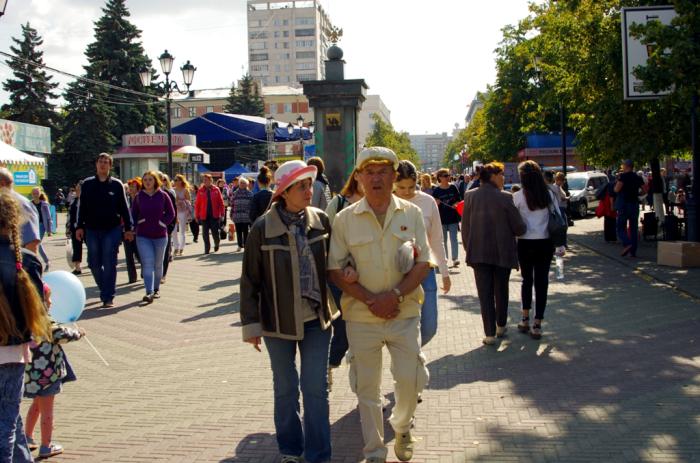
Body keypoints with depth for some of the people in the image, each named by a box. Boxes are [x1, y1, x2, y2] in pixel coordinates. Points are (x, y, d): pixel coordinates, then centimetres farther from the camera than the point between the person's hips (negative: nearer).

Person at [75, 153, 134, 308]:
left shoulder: (116, 185, 2)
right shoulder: (87, 184, 6)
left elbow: (124, 207, 5)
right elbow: (82, 207, 8)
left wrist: (128, 228, 2)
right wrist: (80, 226, 1)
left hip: (112, 230, -2)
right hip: (92, 230, 2)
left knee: (109, 264, -3)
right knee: (94, 264, 7)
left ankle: (108, 297, 2)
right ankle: (105, 289, 28)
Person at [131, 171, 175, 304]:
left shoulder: (163, 195, -1)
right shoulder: (139, 197, 3)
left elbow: (171, 213, 3)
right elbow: (134, 214, 9)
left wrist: (163, 223, -9)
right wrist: (137, 224, -6)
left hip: (160, 235, 0)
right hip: (143, 236, 0)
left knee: (158, 264, 12)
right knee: (147, 263, -11)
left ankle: (156, 289, 30)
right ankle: (149, 292, -16)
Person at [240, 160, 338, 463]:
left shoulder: (321, 220, -5)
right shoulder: (263, 228, -12)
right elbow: (250, 280, -5)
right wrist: (251, 324, -5)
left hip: (317, 319, 1)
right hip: (279, 322, -1)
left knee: (316, 389, 5)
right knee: (285, 389, 13)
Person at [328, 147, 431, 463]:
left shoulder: (411, 214, 2)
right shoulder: (345, 219, -2)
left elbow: (423, 263, -1)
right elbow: (335, 270, -3)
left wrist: (395, 295, -16)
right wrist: (371, 301, -13)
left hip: (405, 314, 1)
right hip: (361, 317, 0)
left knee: (410, 380, 6)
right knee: (367, 388, 8)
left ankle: (401, 427, 38)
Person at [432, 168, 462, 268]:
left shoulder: (453, 188, 3)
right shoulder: (436, 190, -1)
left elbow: (459, 200, 10)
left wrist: (455, 205, -10)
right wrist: (436, 203, -19)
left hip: (453, 217, 0)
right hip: (442, 218, 0)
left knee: (453, 238, -5)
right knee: (443, 240, 9)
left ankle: (455, 259, -7)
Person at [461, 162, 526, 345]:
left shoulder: (470, 196, -4)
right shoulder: (505, 198, -13)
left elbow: (465, 226, 2)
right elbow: (519, 228, -10)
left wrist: (467, 248, 13)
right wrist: (508, 231, 12)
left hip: (479, 253, 1)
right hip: (503, 252, -1)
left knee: (485, 293, 6)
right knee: (501, 291, 17)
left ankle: (490, 333, 5)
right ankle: (501, 326, 31)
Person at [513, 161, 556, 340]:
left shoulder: (518, 197, -7)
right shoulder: (549, 194, 0)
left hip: (525, 243, -1)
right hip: (545, 243, 1)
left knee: (527, 280, 15)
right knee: (542, 281, 5)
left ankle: (525, 320, 19)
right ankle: (537, 325, 5)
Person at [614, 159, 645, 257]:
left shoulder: (623, 176, -9)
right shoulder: (638, 178, 9)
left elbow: (616, 189, -17)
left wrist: (617, 180, 0)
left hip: (624, 204, -5)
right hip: (635, 204, 5)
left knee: (621, 227, -1)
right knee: (633, 228, 9)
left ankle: (627, 244, -25)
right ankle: (633, 251, 8)